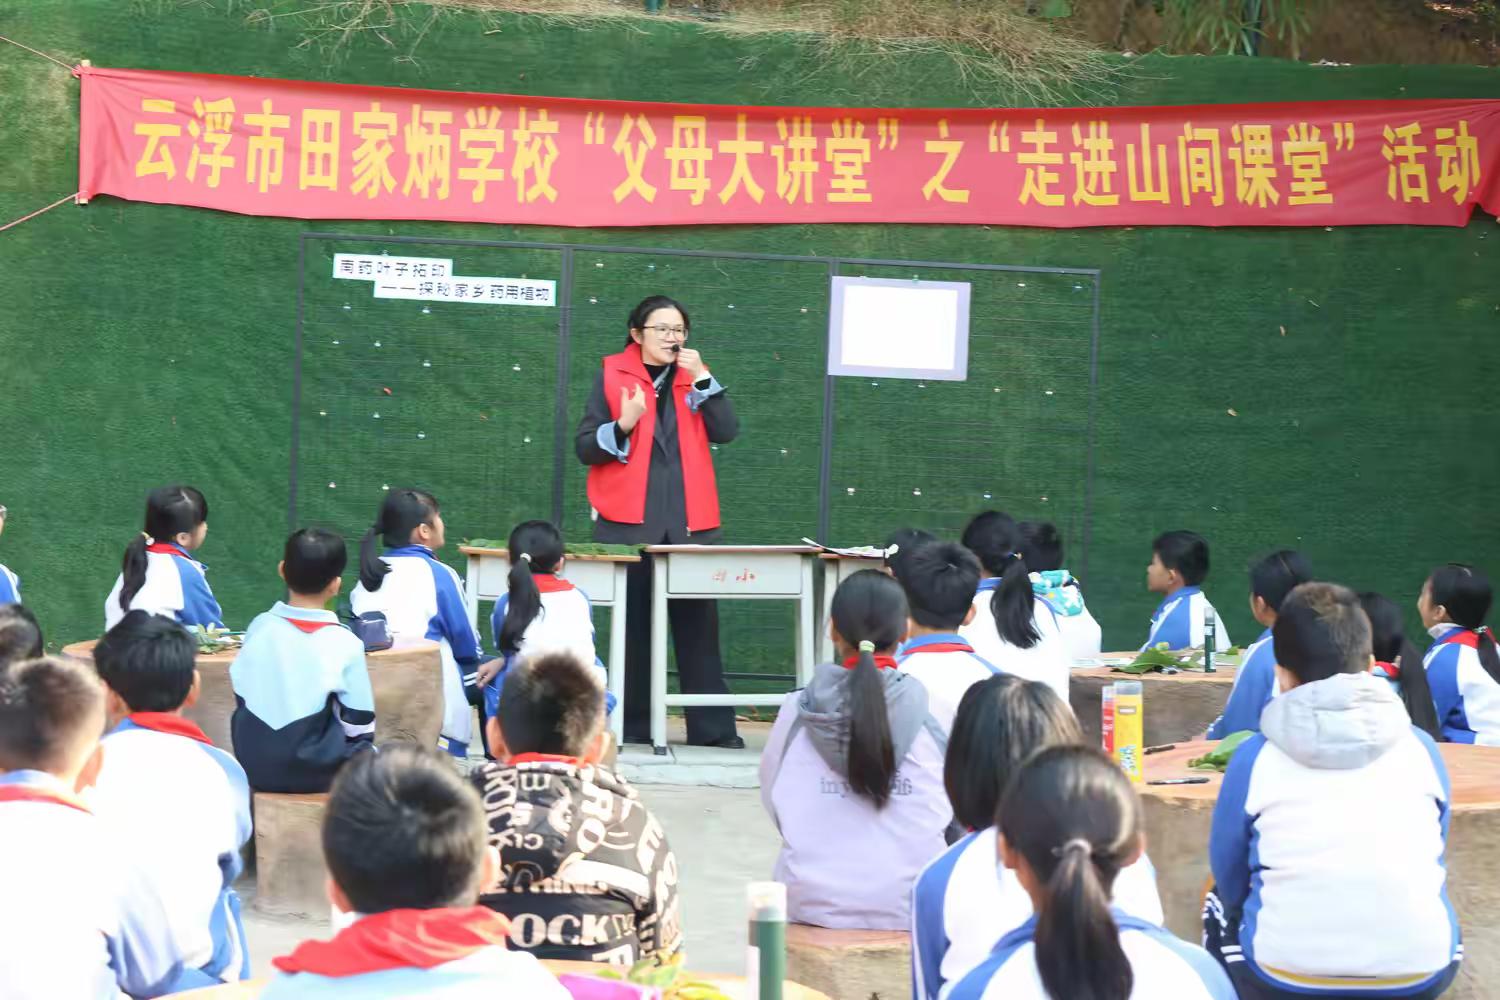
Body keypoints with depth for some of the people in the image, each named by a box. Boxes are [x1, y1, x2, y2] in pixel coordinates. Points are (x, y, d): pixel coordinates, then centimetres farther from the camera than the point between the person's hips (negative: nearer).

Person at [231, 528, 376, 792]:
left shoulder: (259, 627, -2)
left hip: (255, 769, 4)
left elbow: (241, 698, 7)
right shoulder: (344, 643, -11)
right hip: (317, 772, -4)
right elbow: (360, 728, -8)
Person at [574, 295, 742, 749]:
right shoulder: (613, 375, 5)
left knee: (698, 621, -1)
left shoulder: (695, 376, 12)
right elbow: (585, 448, 1)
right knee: (632, 620, 2)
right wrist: (624, 424, -16)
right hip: (629, 520, -2)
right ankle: (632, 724, 9)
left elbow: (727, 432, -2)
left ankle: (712, 726, 1)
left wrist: (702, 379, -9)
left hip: (690, 520, 2)